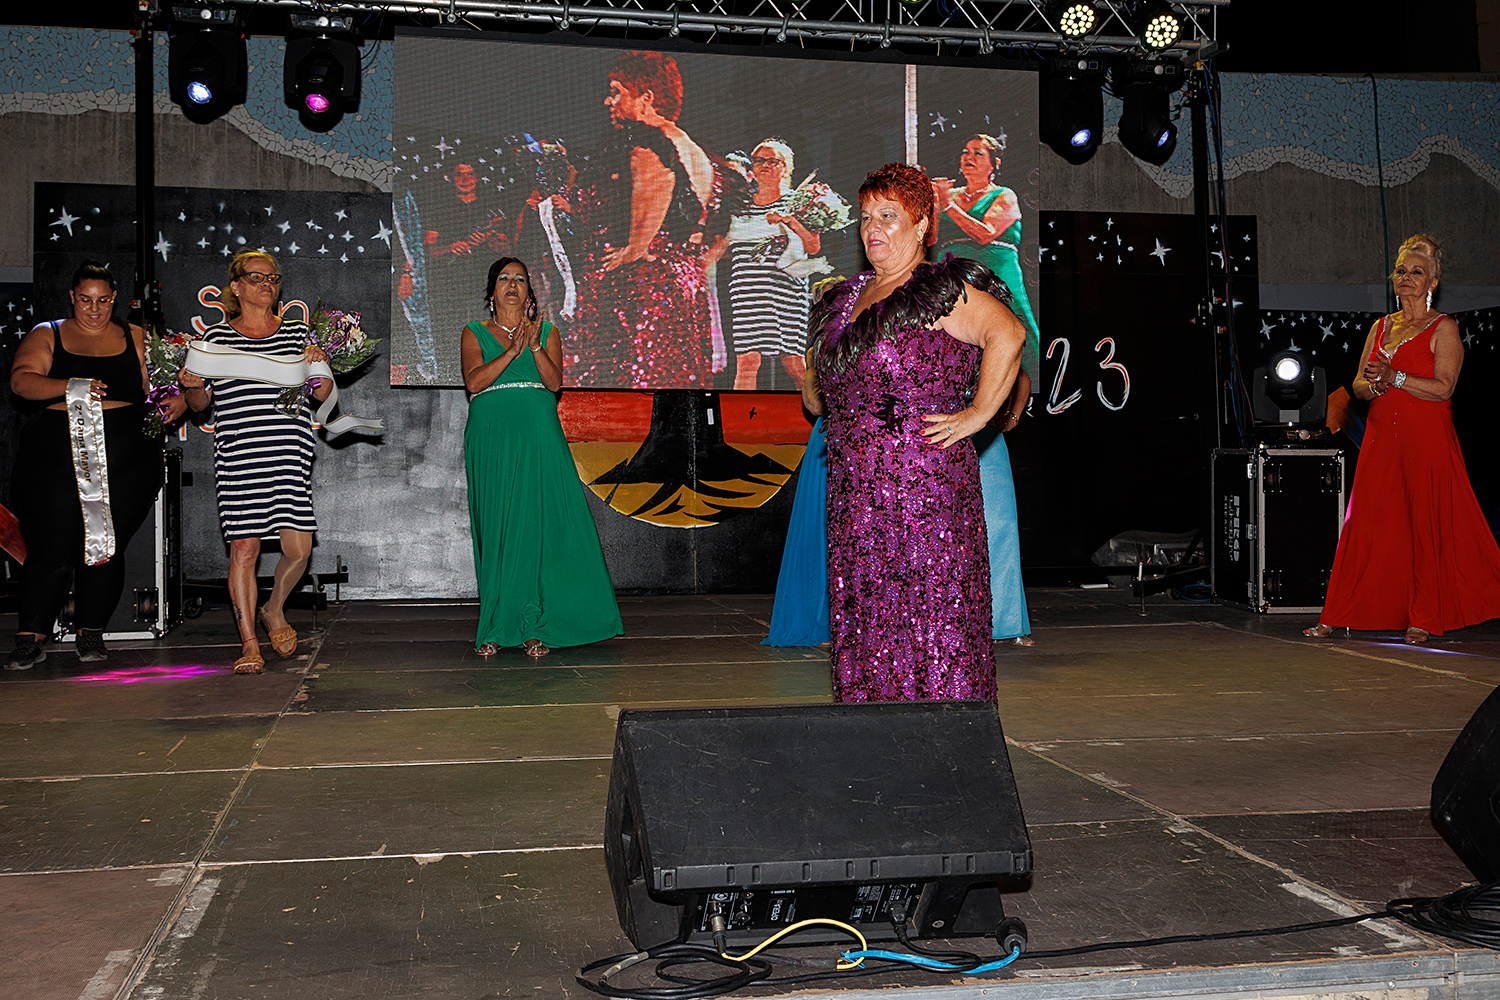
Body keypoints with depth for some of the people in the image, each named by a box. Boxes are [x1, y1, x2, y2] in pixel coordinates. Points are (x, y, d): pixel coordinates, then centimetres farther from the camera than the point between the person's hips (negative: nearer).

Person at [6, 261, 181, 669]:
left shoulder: (136, 340, 15)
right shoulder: (46, 336, 11)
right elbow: (22, 381, -4)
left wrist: (176, 402, -11)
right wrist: (71, 386, -21)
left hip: (125, 462, 1)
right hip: (56, 459, -1)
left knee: (107, 545, -3)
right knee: (52, 546, -7)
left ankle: (91, 634, 12)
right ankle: (30, 639, 2)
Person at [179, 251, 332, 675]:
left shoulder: (298, 333, 14)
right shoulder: (217, 336, 10)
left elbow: (322, 395, 12)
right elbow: (201, 403, 13)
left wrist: (318, 367, -7)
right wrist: (192, 386, -9)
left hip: (291, 455, 2)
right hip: (238, 456, -1)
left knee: (298, 548, -4)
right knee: (244, 548, -5)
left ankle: (273, 611, 26)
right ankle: (249, 643, 6)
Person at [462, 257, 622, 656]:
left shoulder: (547, 331, 15)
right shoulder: (474, 333, 12)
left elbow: (555, 382, 0)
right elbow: (474, 381, -5)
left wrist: (534, 345, -14)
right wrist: (513, 350, -13)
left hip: (538, 433, 1)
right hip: (491, 436, -1)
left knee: (539, 524, -6)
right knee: (497, 526, -4)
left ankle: (534, 626, -1)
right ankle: (495, 627, 2)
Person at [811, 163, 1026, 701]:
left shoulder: (940, 289, -8)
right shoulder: (847, 299, 17)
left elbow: (1008, 335, -21)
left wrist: (976, 415, -19)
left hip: (927, 478, -8)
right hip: (855, 487, 8)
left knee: (932, 611, -6)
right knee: (863, 614, 9)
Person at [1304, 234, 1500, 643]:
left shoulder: (1443, 328, -1)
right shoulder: (1381, 326, 16)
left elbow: (1443, 388, -13)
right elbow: (1358, 386, 13)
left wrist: (1393, 377, -20)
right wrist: (1374, 386, -9)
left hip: (1427, 440, -5)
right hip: (1382, 438, 5)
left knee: (1425, 524, -2)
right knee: (1366, 523, 1)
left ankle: (1423, 618, 9)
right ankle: (1337, 616, 3)